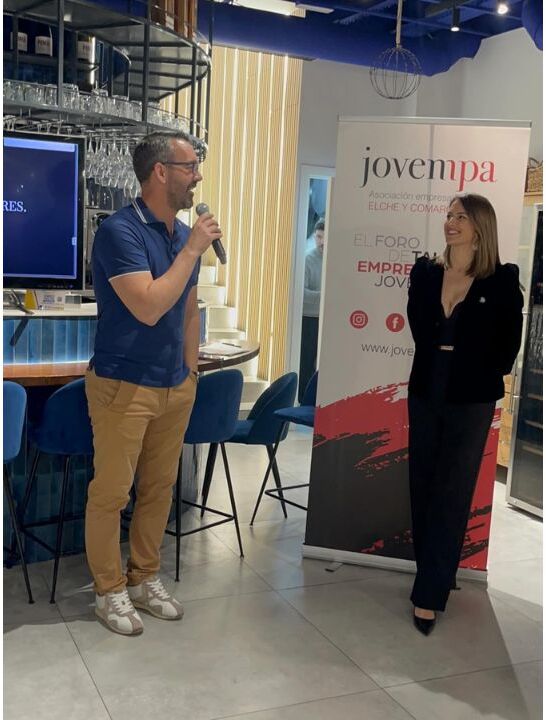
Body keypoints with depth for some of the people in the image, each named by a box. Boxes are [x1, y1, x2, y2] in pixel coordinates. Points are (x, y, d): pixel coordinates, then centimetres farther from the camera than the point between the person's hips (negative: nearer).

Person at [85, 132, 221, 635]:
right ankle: (109, 591, 20)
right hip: (123, 386, -7)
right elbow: (148, 307, -25)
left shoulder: (185, 234, 8)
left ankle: (145, 579, 29)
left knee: (160, 488, 14)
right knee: (111, 492, 4)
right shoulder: (119, 231, -15)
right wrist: (193, 249, -19)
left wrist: (191, 372, 15)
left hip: (174, 386, 7)